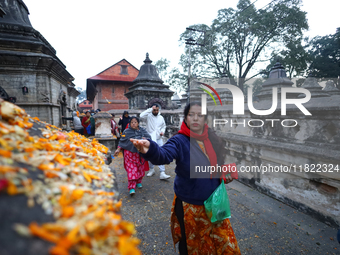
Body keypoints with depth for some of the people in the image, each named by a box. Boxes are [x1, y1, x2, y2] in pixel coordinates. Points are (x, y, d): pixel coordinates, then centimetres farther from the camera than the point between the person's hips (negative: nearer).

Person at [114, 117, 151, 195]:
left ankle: (138, 182, 34)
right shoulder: (126, 131, 2)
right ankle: (132, 188, -3)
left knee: (140, 169, 12)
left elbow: (149, 137, -1)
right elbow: (122, 141, 2)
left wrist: (145, 139, -22)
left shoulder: (142, 130, 5)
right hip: (130, 153, -2)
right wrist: (118, 149, -5)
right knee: (131, 170, -7)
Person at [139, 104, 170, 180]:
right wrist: (150, 109, -23)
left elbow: (164, 126, 18)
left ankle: (162, 173, -2)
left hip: (159, 139, 2)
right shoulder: (149, 116, -6)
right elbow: (141, 116, -26)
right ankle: (151, 169, 31)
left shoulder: (161, 118, 6)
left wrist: (162, 131, -4)